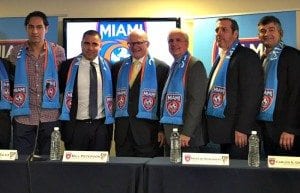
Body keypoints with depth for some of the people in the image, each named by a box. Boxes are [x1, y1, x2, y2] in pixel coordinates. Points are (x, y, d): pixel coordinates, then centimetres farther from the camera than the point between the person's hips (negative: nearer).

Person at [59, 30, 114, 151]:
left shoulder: (107, 67, 4)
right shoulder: (69, 66, 1)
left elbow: (113, 94, 13)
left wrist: (110, 122, 8)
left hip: (101, 126, 1)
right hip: (75, 126, -1)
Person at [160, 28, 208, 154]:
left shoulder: (195, 65, -9)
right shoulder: (173, 67, 16)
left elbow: (197, 101, -16)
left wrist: (186, 133, -20)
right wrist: (163, 130, 13)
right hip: (170, 134, 8)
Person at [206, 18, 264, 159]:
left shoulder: (247, 56, -8)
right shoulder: (220, 58, 18)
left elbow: (251, 95, -16)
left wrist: (242, 129, -20)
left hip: (237, 132, -8)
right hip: (222, 131, 8)